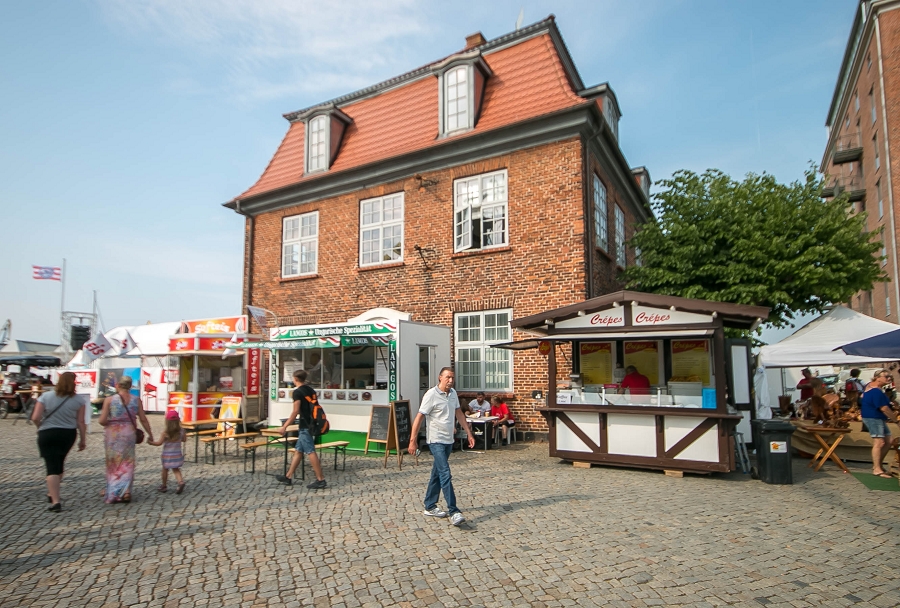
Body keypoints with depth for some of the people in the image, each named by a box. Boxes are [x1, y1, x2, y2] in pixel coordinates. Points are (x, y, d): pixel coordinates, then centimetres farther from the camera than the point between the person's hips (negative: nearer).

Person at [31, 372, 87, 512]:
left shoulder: (46, 396, -7)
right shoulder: (78, 400, -5)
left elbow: (35, 418, -10)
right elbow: (80, 422, -5)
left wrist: (42, 427, 11)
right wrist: (83, 440, 4)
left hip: (47, 435, -2)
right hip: (68, 434, 2)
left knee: (52, 467, -2)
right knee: (59, 463, 22)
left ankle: (55, 501, -9)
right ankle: (52, 494, 36)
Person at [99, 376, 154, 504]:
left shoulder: (109, 400, -7)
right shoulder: (136, 400, -1)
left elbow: (102, 420, -10)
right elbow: (143, 419, 1)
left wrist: (108, 424, 13)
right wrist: (150, 434, 10)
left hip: (113, 433, -1)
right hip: (129, 433, 1)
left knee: (113, 463, 15)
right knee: (127, 464, 11)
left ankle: (113, 492, 21)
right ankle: (126, 490, 0)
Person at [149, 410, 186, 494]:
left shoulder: (165, 433, -17)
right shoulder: (181, 431, -7)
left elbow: (159, 443, -17)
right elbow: (184, 439, 5)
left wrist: (151, 442, -3)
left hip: (167, 455, -3)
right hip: (177, 454, 3)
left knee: (165, 469, 17)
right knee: (176, 469, 15)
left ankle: (164, 486, 27)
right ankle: (181, 481, -7)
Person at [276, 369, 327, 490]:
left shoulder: (297, 392, -11)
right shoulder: (311, 390, 14)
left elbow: (295, 411, -17)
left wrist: (284, 426, -14)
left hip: (305, 426, -9)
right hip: (311, 424, 9)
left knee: (310, 452, -7)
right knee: (298, 451, 15)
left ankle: (321, 480, -7)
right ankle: (288, 477, 23)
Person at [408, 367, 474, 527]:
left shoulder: (453, 393, 7)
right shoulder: (431, 395, -15)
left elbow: (459, 413, 16)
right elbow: (419, 418, -14)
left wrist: (469, 433, 14)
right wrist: (413, 441, -15)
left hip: (448, 440, 7)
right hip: (436, 440, -7)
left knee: (437, 474, 15)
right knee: (445, 475, -11)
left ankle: (430, 507, 25)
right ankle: (453, 512, -9)